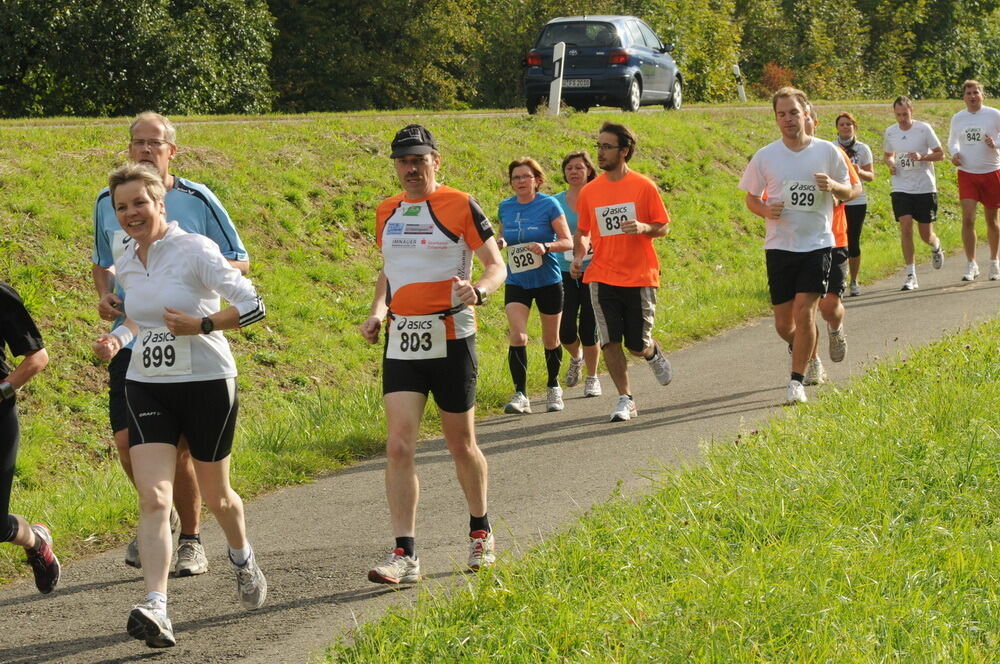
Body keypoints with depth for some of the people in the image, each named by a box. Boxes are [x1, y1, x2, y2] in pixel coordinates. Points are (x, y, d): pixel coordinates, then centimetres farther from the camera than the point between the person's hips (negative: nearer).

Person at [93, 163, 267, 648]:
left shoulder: (195, 251, -13)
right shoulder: (126, 265, 6)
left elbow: (252, 306, -15)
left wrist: (201, 326, -24)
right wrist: (118, 339, 5)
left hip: (207, 385, -4)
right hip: (146, 388, 4)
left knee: (215, 495, 14)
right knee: (154, 498, -14)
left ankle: (243, 558, 48)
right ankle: (156, 610, -22)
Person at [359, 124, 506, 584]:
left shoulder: (460, 206, -5)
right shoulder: (387, 212, 11)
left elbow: (496, 266, -4)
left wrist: (478, 290, -26)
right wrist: (377, 311, 5)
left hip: (451, 340, -4)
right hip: (401, 343, 4)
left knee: (461, 444, 9)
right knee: (399, 446, -9)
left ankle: (480, 531, 33)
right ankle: (404, 555, -10)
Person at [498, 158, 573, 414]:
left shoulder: (549, 205, -7)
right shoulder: (505, 207, 4)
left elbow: (568, 242, -7)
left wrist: (546, 246, -26)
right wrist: (500, 244, -5)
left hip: (548, 280, -2)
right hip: (516, 282, 2)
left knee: (551, 340, 11)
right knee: (517, 337, -16)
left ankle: (553, 387, 33)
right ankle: (520, 395, -14)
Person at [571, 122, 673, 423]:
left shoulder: (644, 186, -3)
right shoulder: (589, 191, 5)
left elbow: (663, 228, 1)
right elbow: (582, 232, 16)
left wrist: (643, 228, -20)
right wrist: (578, 257, -2)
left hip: (640, 277, -2)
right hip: (602, 277, 2)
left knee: (637, 346, 1)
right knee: (610, 342, -4)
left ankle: (654, 354, 37)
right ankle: (625, 400, 8)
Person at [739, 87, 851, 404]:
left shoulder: (827, 152, 0)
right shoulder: (764, 156, 1)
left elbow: (847, 193, 10)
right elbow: (751, 197, 11)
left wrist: (833, 186, -14)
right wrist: (765, 210, -12)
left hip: (817, 244, -2)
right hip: (779, 246, 2)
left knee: (804, 311, -15)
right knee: (784, 324, 5)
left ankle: (797, 381, -4)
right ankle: (807, 354, 39)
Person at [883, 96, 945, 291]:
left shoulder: (924, 129, -6)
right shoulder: (890, 132, 4)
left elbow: (940, 154, -1)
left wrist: (922, 157, -19)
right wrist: (891, 164, -2)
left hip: (925, 188, -2)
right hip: (901, 189, 2)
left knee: (926, 234, 2)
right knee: (905, 227, -14)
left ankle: (936, 247, 41)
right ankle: (911, 276, -9)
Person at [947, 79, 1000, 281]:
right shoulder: (957, 118, 5)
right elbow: (952, 140, 21)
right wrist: (954, 153, -1)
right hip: (967, 174, 1)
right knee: (967, 218, -12)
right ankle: (971, 265, -7)